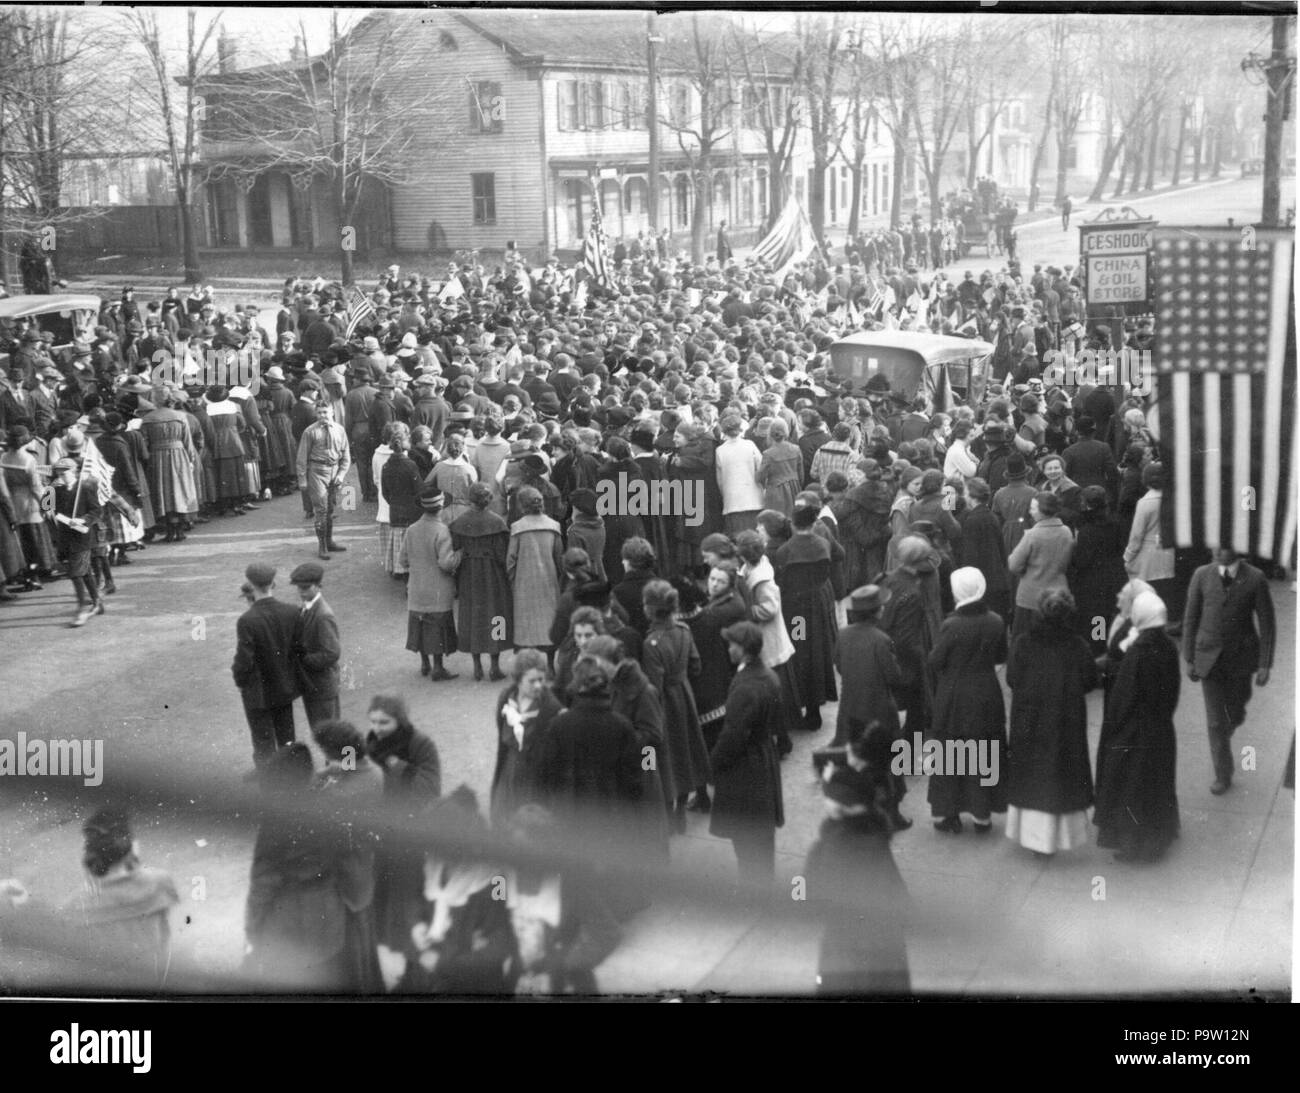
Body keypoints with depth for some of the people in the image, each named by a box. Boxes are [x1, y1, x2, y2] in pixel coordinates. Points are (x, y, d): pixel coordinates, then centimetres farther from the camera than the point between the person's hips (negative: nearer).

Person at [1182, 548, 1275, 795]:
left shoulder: (1256, 579, -11)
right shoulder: (1202, 576, -6)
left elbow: (1267, 624, -7)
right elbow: (1191, 619, 0)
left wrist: (1265, 665, -11)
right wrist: (1189, 660, 0)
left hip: (1241, 657, 0)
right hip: (1209, 658, 0)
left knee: (1235, 713, 15)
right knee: (1215, 719, -1)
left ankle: (1230, 724, 53)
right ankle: (1223, 777, 11)